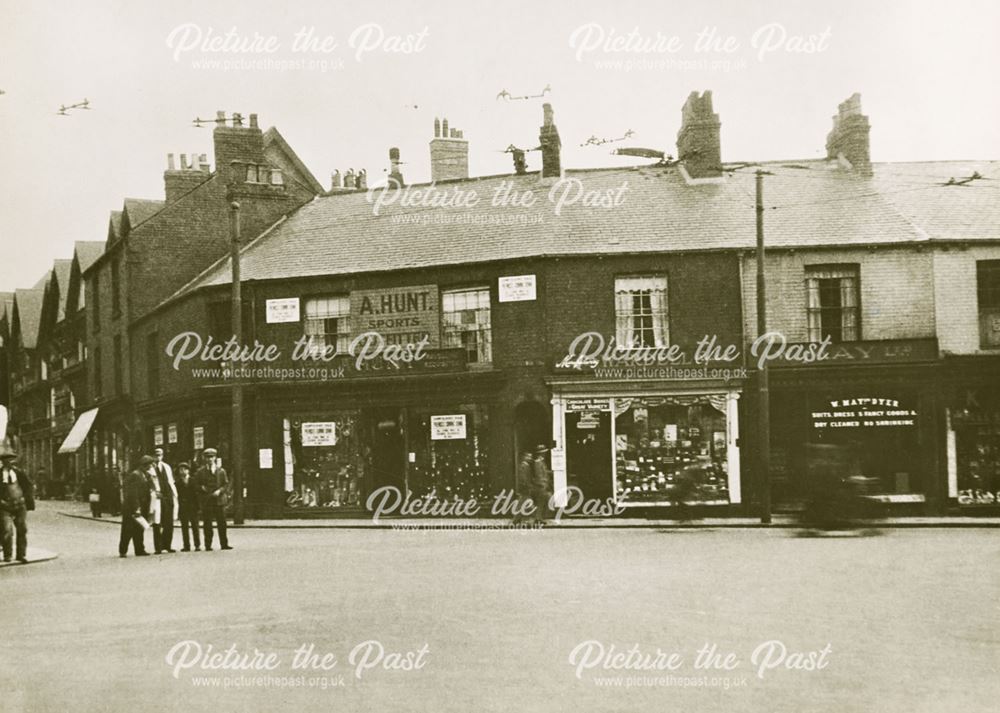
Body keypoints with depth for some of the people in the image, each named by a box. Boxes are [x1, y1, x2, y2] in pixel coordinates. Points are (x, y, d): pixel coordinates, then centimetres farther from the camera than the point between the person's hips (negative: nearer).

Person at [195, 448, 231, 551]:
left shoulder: (221, 470, 9)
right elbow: (196, 485, 8)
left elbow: (226, 484, 6)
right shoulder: (200, 471, 8)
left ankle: (224, 544, 6)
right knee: (207, 524, -1)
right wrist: (202, 488, -12)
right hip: (206, 501, -1)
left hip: (219, 500, 1)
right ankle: (208, 545, 3)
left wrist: (219, 491, -11)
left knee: (222, 523, 1)